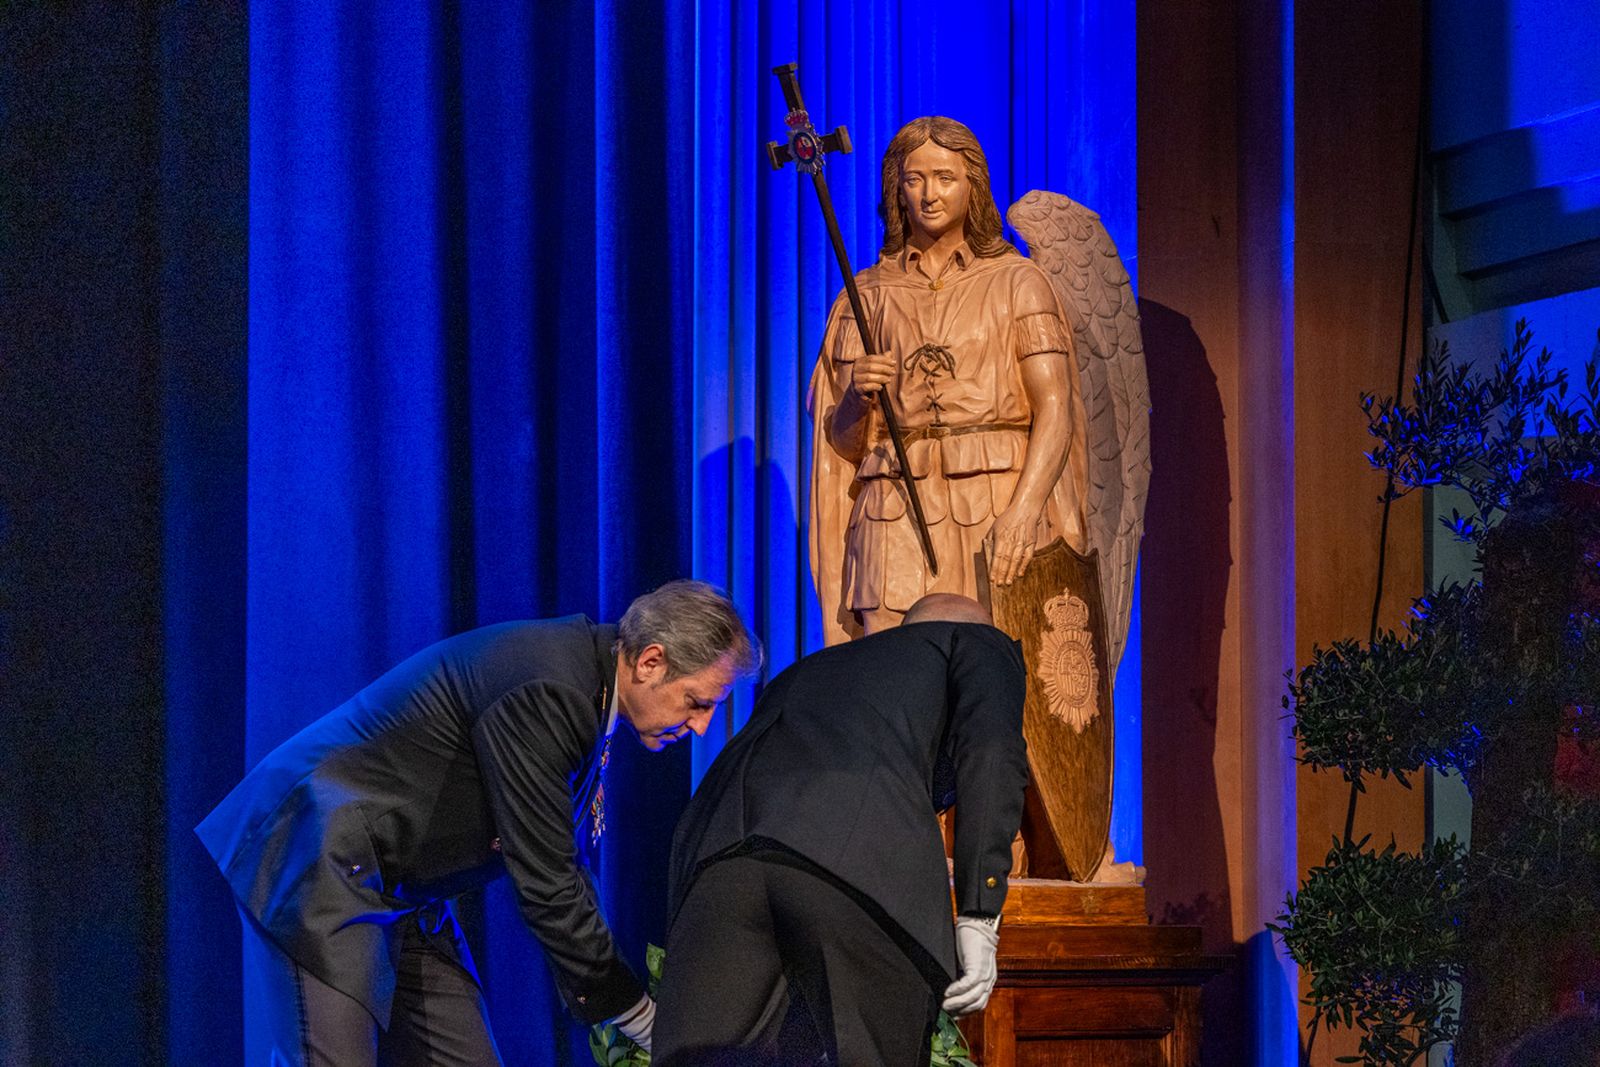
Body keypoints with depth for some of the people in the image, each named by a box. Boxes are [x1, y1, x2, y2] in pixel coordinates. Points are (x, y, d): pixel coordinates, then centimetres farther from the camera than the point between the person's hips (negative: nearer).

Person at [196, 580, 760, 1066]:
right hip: (322, 855, -11)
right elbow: (545, 886, -21)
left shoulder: (581, 677, 8)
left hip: (398, 888, 11)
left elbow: (557, 870, 17)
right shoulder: (546, 694, -24)